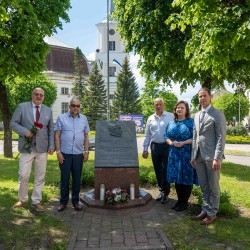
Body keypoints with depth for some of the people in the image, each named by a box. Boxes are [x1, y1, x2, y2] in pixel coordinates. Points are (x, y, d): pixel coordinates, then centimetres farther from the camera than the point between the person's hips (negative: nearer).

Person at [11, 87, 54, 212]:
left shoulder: (48, 110, 10)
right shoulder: (22, 107, 2)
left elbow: (51, 130, 10)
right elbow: (13, 123, 1)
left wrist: (51, 146, 1)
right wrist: (25, 131, -16)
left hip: (42, 148, 2)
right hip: (27, 147, -2)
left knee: (40, 176, 6)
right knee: (23, 175, 0)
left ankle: (36, 201, 19)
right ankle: (22, 199, 22)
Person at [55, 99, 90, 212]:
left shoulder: (84, 119, 7)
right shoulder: (61, 118, -2)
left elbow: (86, 136, 10)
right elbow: (57, 136, -2)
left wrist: (86, 151, 4)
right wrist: (58, 152, -8)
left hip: (78, 154, 2)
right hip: (65, 153, -2)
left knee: (77, 179, 9)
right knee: (64, 178, 6)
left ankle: (75, 201, 22)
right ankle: (63, 202, 18)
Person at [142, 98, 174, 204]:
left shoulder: (171, 116, -1)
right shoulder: (150, 119, 10)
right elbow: (147, 135, 12)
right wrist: (145, 149, 9)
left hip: (167, 146, -4)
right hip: (155, 146, 4)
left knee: (166, 170, -1)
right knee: (158, 170, 11)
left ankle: (165, 193, 12)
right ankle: (161, 191, 26)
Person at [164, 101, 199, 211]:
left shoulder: (191, 122, -4)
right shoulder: (171, 123, 12)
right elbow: (166, 136, 10)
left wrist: (183, 143, -20)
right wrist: (171, 142, -10)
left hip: (187, 155, -5)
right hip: (174, 154, 5)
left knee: (186, 178, 1)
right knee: (177, 178, 10)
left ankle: (184, 202, 14)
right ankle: (179, 200, 24)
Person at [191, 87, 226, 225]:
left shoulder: (218, 114, -5)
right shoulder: (197, 116, 15)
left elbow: (221, 137, -11)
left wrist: (217, 158, -17)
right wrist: (193, 156, 13)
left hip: (211, 156, -6)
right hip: (199, 156, 6)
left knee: (213, 187, 6)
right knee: (204, 187, 14)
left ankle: (212, 213, 18)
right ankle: (205, 210, 26)